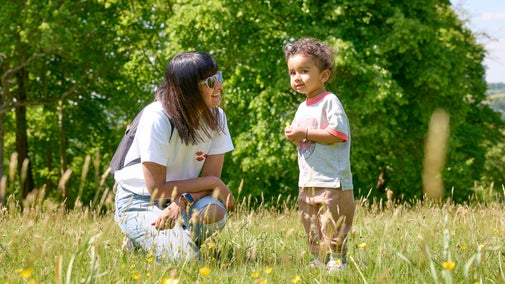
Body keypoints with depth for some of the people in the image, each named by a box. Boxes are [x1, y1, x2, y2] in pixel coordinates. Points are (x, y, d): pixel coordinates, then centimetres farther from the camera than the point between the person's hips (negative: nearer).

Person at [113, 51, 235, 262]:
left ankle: (177, 237, 3)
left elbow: (212, 177, -9)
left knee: (214, 213, -29)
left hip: (179, 197, 5)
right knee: (184, 256, -27)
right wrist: (215, 183, -18)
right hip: (139, 200, -4)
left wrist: (183, 201, -30)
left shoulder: (216, 117, -8)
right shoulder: (157, 118, -24)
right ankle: (140, 239, 5)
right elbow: (156, 189, -24)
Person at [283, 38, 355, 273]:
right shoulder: (302, 108, 16)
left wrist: (305, 134, -19)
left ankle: (337, 262, -2)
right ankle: (317, 262, 24)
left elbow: (337, 134, -21)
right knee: (312, 231, 14)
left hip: (332, 182, -9)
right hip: (307, 183, 9)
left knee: (332, 229, -8)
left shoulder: (329, 102, -11)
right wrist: (294, 136, 2)